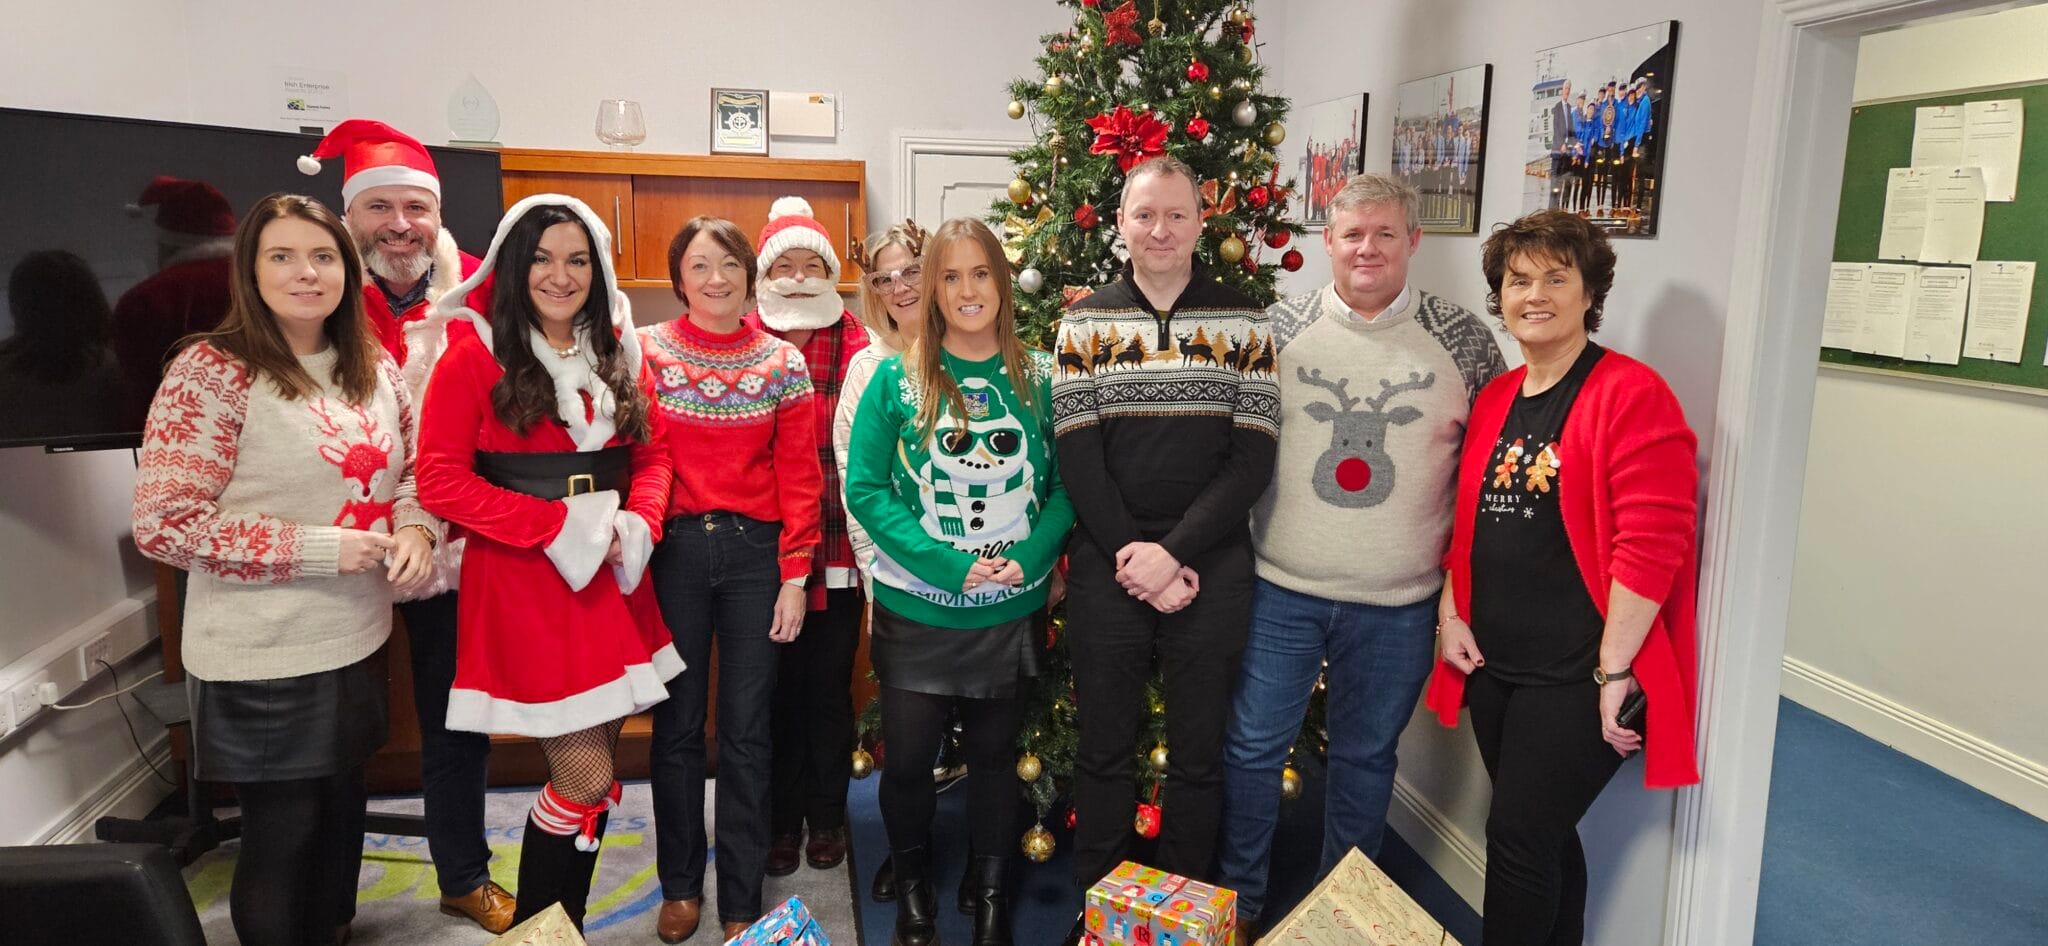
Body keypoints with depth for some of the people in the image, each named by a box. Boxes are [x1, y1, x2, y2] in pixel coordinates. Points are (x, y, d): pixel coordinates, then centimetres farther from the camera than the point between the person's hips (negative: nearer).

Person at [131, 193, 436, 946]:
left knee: (341, 818, 21)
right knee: (282, 835, 9)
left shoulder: (371, 366, 4)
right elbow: (164, 526, -18)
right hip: (264, 659, -6)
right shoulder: (211, 373, -15)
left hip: (356, 641, 6)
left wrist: (413, 528, -6)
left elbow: (411, 466, 16)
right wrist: (317, 549, -22)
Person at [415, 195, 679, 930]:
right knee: (585, 779, -4)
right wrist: (562, 526, -17)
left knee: (591, 773, 11)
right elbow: (441, 481, -11)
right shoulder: (475, 353, -7)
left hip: (612, 583, 6)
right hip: (525, 586, -5)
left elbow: (652, 455, 13)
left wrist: (637, 526, -8)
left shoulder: (618, 353, 10)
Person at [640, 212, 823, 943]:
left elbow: (799, 476, 0)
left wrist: (795, 575, -4)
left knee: (746, 729, 7)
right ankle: (680, 884, 29)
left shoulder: (783, 362, 2)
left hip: (754, 551, 0)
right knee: (677, 723, 10)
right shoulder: (647, 351, 1)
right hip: (673, 549, 0)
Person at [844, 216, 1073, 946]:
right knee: (908, 757, 8)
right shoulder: (897, 379, -5)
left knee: (995, 753, 14)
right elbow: (864, 488, -9)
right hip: (916, 608, -1)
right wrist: (949, 565, -18)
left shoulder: (1039, 379, 0)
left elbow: (1065, 484, 2)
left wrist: (1030, 555, -16)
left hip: (1011, 610, 1)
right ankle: (911, 885, 34)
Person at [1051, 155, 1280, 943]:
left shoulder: (1244, 322, 2)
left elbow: (1253, 458, -4)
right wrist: (1135, 559, -12)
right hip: (1107, 565, 1)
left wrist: (1174, 551, -13)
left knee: (1199, 754, 11)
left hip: (1212, 565, 0)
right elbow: (1077, 457, -3)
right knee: (1103, 748, 11)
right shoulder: (1085, 322, 4)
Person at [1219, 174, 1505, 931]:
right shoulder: (1280, 328, -2)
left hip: (1399, 601, 0)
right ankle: (1238, 903, 29)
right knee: (1253, 746, 8)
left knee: (1365, 754, 14)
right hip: (1282, 587, 0)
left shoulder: (1461, 338, -2)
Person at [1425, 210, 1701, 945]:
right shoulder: (1493, 399, 10)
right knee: (1540, 837, 17)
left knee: (1519, 839, -1)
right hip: (1495, 665, 7)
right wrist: (1451, 614, 5)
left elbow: (1652, 543, -18)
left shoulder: (1631, 394, -13)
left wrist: (1614, 670, -18)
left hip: (1576, 676, -7)